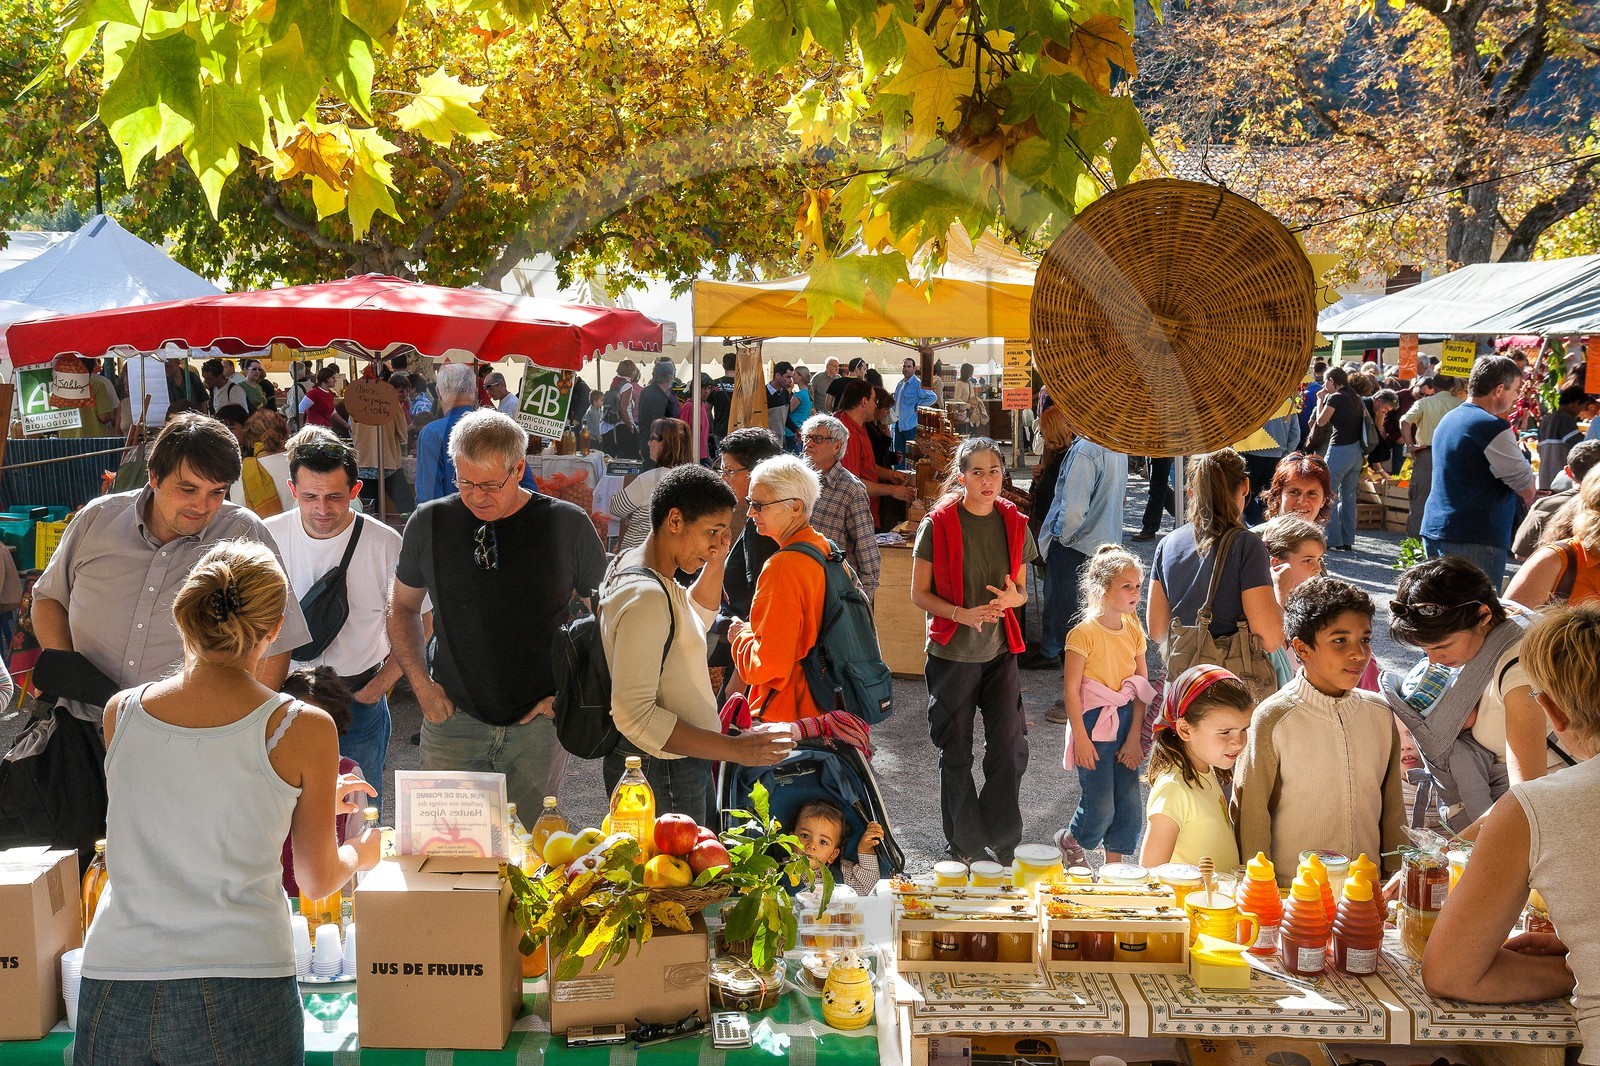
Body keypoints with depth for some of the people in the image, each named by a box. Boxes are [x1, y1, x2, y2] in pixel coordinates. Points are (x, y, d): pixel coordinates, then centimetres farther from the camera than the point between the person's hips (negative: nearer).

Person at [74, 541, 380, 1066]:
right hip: (239, 1001, -3)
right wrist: (359, 853, 29)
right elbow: (318, 880, 5)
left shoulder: (120, 712, 3)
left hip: (115, 992, 3)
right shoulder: (303, 728, -7)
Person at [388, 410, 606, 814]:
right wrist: (420, 682, 3)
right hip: (452, 720, 1)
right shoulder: (429, 522, 1)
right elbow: (403, 606, 16)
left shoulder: (568, 526, -3)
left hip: (539, 724, -1)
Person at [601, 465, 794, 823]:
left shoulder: (631, 561, 9)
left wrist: (715, 562, 11)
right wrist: (734, 748, -29)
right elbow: (634, 715, -29)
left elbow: (698, 618, 29)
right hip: (659, 775, -10)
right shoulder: (646, 595, -24)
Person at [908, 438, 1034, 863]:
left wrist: (1013, 597, -11)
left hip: (1001, 651, 3)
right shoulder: (938, 524, -8)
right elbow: (919, 594, -6)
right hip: (952, 653, -3)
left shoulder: (1014, 524, 3)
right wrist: (964, 615, -21)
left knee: (1011, 748, 1)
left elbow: (1022, 590, 13)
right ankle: (963, 846, 21)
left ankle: (1004, 843, 18)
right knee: (956, 753, 7)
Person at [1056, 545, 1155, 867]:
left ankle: (1115, 863, 21)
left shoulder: (1134, 630, 5)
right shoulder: (1084, 633, -13)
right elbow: (1071, 689, -12)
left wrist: (1134, 737, 0)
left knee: (1129, 800, 5)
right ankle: (1070, 842, 25)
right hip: (1094, 722, -6)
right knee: (1100, 804, -4)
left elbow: (1142, 687, 7)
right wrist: (1081, 738, -13)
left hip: (1126, 722, 6)